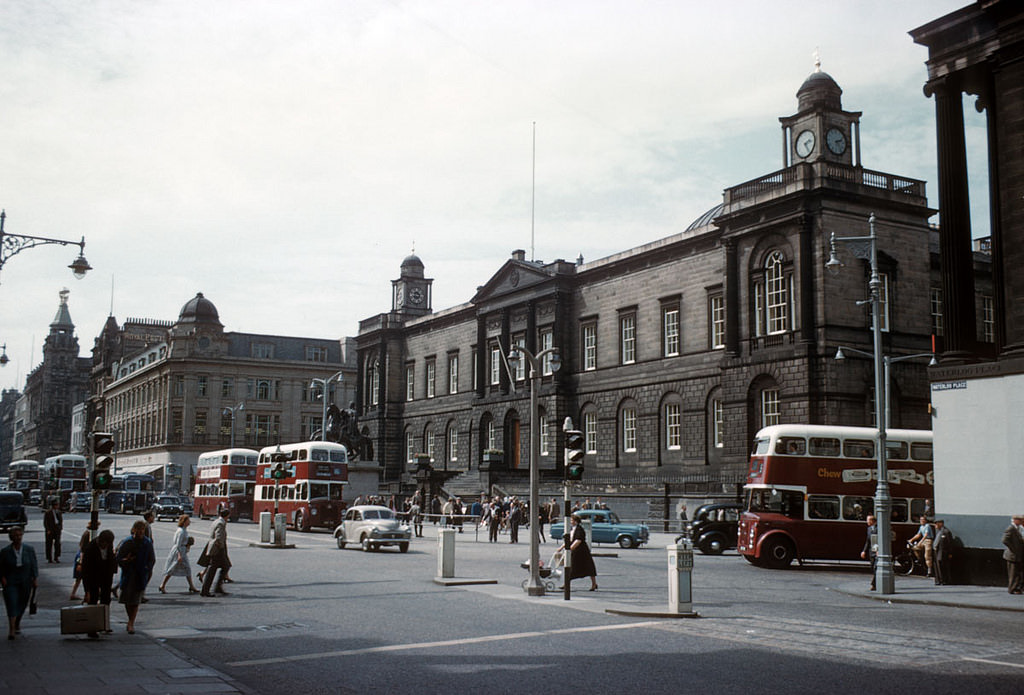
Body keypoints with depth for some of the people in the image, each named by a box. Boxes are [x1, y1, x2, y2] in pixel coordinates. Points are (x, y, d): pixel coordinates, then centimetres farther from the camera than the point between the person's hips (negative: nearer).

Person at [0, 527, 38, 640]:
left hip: (25, 583, 2)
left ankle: (17, 623, 37)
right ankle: (11, 630, -13)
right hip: (10, 583, -2)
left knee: (22, 605, 12)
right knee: (12, 604, -12)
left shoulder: (29, 550, 2)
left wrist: (35, 578, -3)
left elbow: (34, 565, 5)